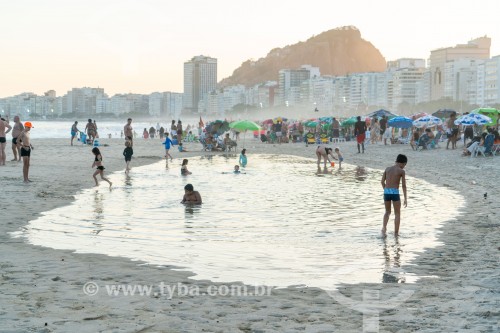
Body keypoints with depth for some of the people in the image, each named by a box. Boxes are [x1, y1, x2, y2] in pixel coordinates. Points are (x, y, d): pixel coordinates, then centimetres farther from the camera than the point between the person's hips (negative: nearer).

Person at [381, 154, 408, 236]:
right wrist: (405, 198, 0)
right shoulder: (401, 171, -1)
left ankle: (384, 227, 0)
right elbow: (404, 185, -3)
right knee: (397, 213, 12)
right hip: (395, 193, -4)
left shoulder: (387, 169, 13)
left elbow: (382, 182, 13)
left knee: (387, 212, 22)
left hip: (386, 192, 4)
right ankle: (396, 232, 9)